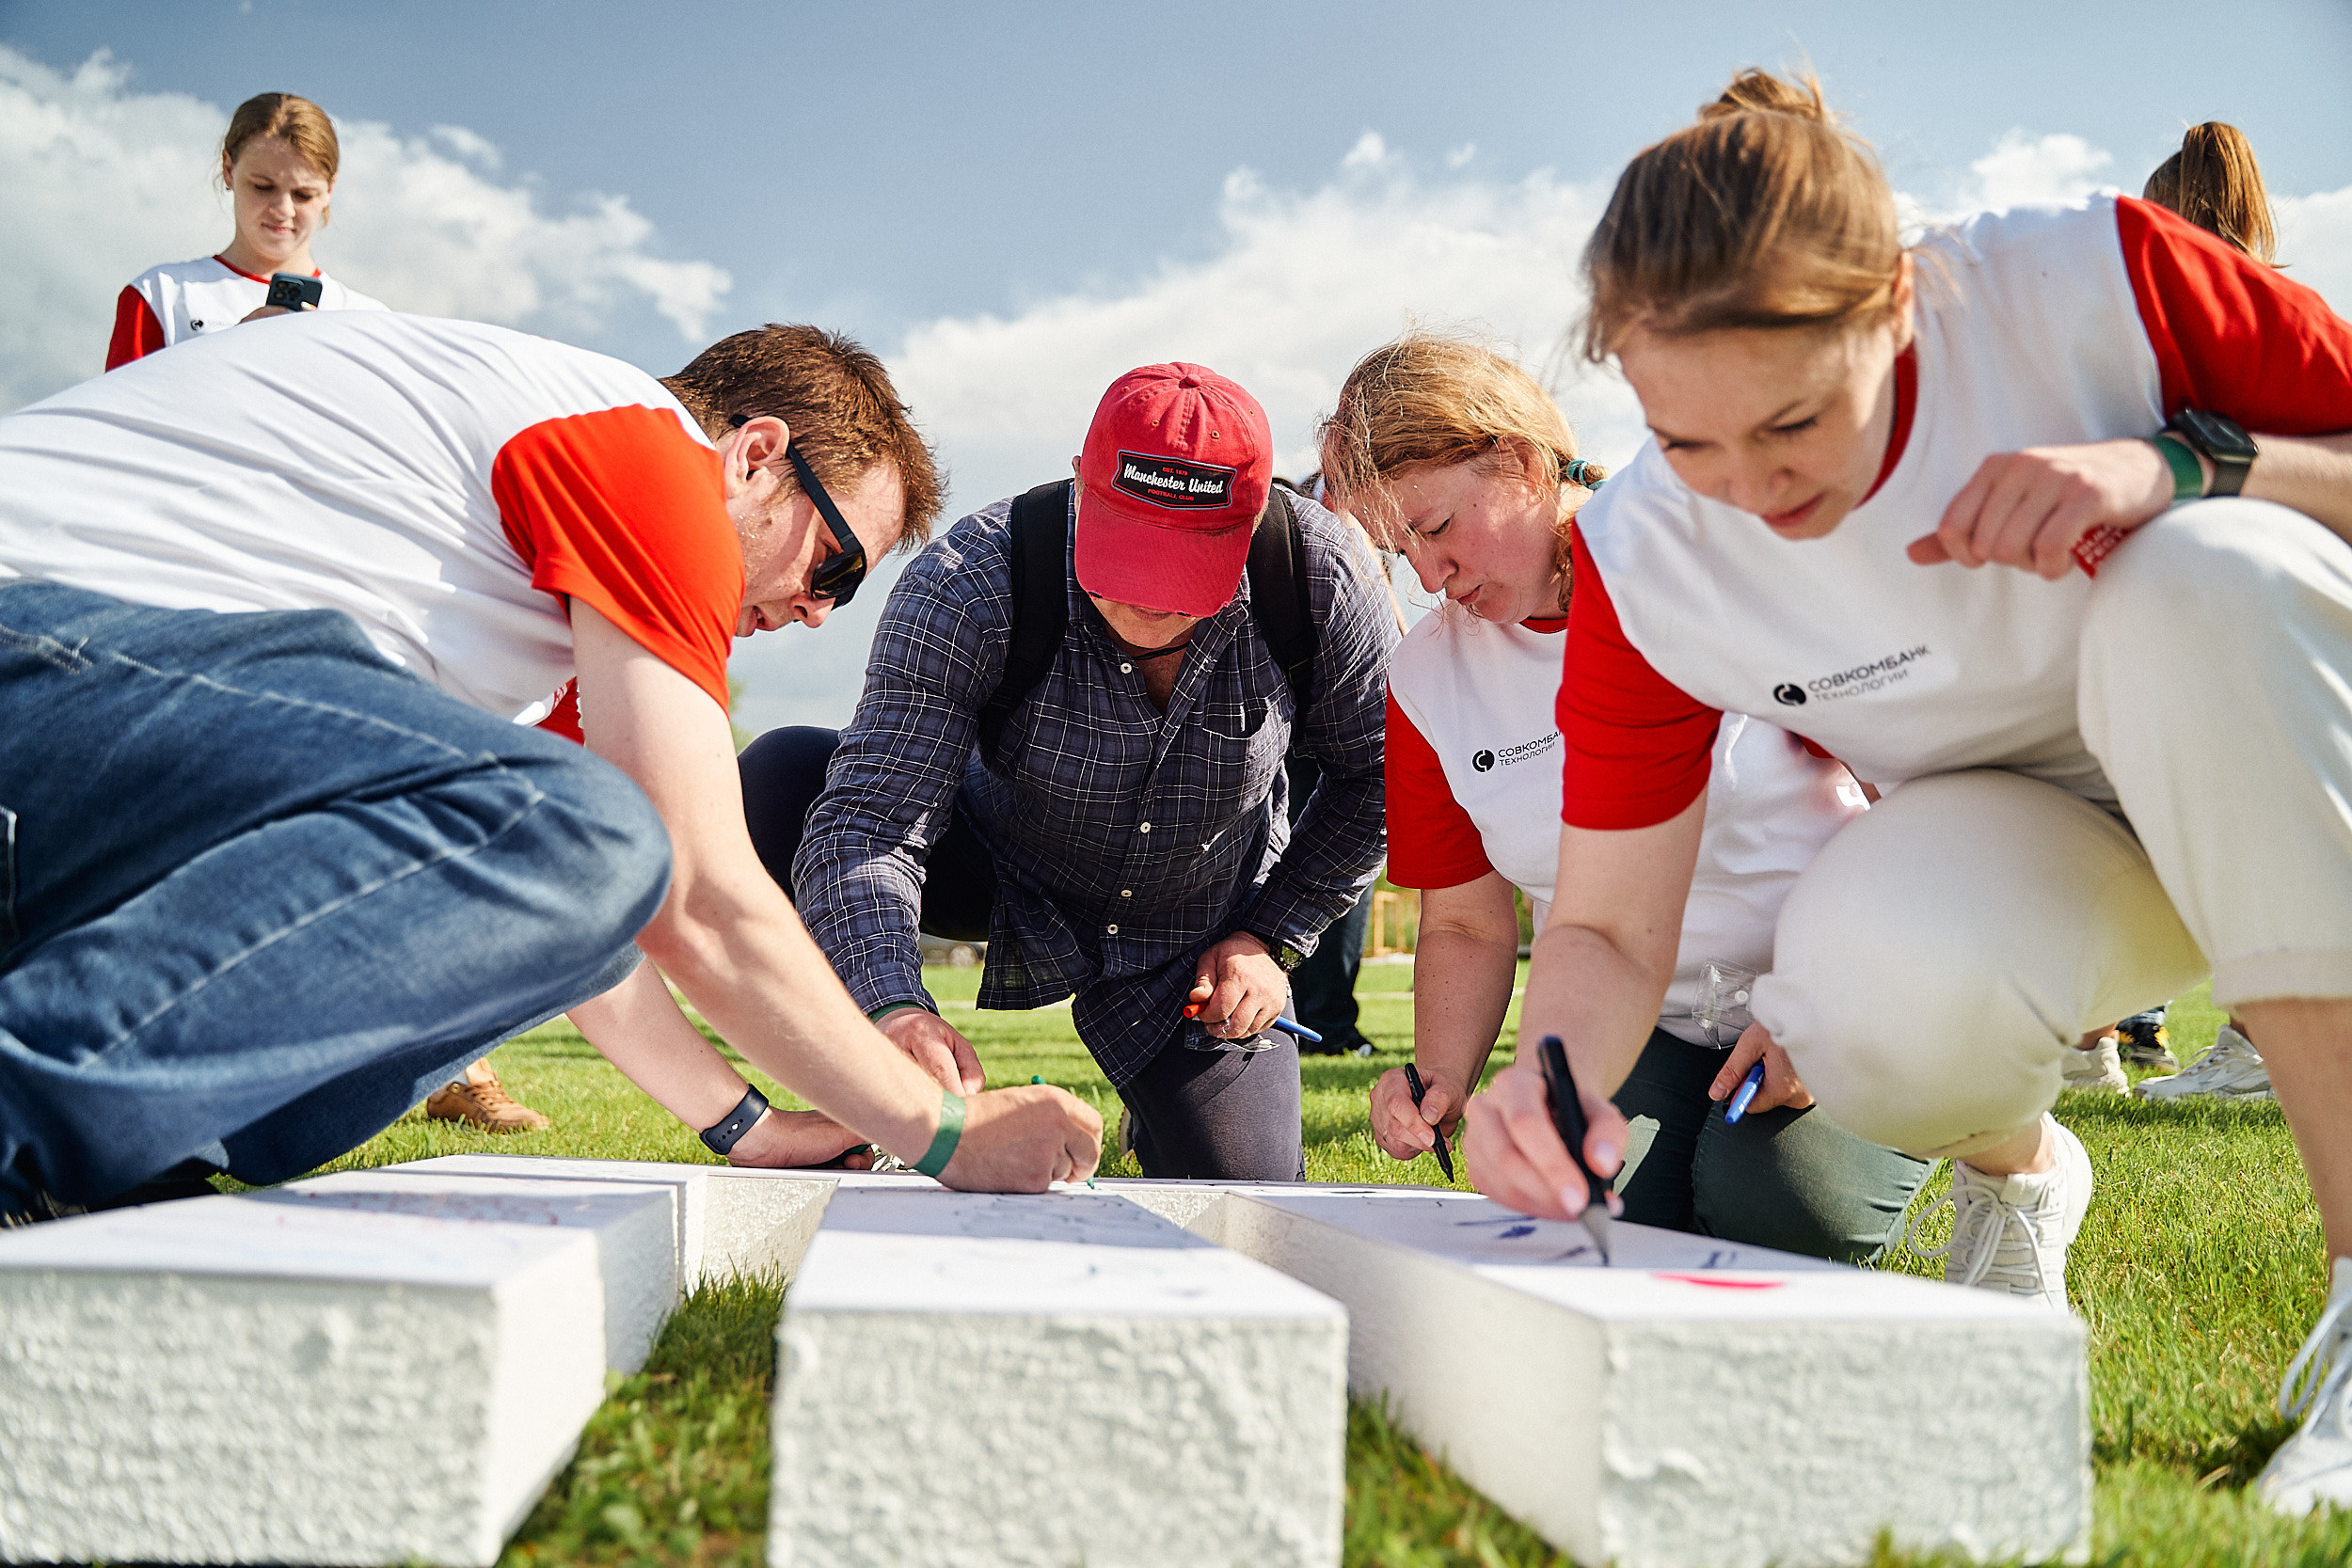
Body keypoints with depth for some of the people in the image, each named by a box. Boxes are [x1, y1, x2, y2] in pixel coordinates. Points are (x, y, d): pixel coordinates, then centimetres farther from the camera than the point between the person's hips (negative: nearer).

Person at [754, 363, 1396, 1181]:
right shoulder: (967, 584, -32)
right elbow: (865, 822, -39)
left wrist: (1275, 940, -11)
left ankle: (1171, 1107, 31)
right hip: (1000, 878, -1)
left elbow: (1375, 774, -7)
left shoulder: (1320, 577, -26)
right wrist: (893, 1009, -56)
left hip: (1201, 939, 1)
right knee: (778, 778, -27)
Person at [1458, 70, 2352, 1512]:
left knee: (2207, 576, -35)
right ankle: (2012, 1172, 6)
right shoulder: (1644, 567, -17)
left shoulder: (2097, 279, -23)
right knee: (1862, 987, -35)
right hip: (2028, 852, 1)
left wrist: (2184, 464, -32)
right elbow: (1608, 932, -12)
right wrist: (1552, 1076, -34)